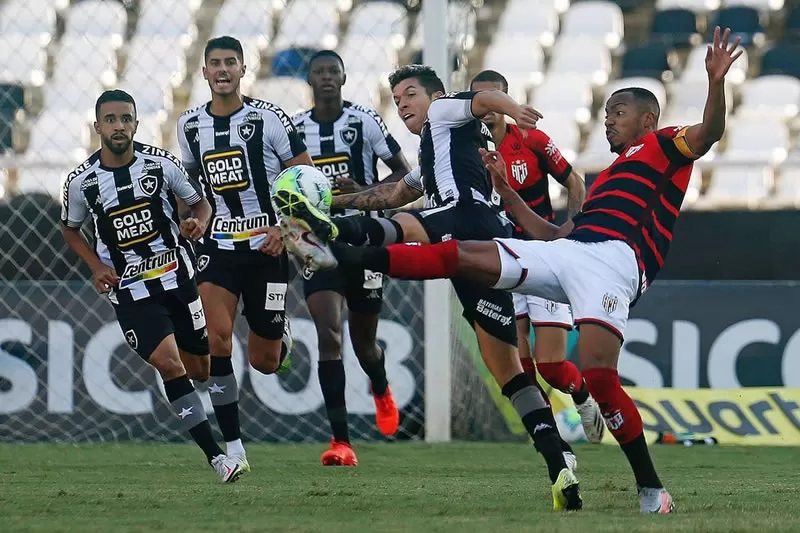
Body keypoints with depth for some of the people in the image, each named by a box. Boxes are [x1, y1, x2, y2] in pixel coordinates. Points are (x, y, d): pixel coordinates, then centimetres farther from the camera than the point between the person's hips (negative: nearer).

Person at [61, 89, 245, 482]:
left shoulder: (161, 163, -7)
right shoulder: (81, 182, -7)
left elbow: (200, 203, 6)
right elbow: (70, 229, 12)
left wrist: (198, 223, -17)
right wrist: (96, 266, -4)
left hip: (178, 277, 2)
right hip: (130, 292, -2)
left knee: (200, 371, 8)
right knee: (169, 364, -18)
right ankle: (215, 456, -14)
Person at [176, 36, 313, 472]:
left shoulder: (267, 118, -8)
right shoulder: (190, 126, 5)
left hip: (267, 245, -2)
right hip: (218, 244, 2)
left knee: (264, 361, 5)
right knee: (217, 339, -20)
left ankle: (280, 336, 45)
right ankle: (233, 446, -13)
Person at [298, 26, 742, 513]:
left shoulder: (662, 146, 15)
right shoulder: (608, 177, 37)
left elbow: (708, 132, -6)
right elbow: (555, 235, 34)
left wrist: (717, 82, -22)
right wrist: (506, 192, 32)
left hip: (613, 258, -8)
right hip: (567, 252, 8)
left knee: (599, 374, -23)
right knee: (459, 255, -1)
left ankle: (651, 489, -11)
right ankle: (343, 258, -3)